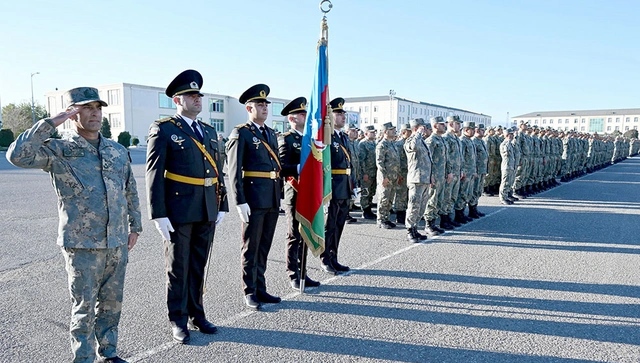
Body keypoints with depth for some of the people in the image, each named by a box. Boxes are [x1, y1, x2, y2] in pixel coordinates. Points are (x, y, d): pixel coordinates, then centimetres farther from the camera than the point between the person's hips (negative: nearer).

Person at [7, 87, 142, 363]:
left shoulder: (118, 151, 8)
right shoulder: (59, 151, -6)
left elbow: (130, 191, 16)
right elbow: (18, 155, -24)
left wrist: (134, 226, 15)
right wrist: (52, 122, -20)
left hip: (117, 243, 5)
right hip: (82, 245, -4)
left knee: (112, 303, 16)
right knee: (84, 308, 7)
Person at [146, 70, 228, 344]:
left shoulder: (209, 132, 13)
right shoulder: (163, 129, -5)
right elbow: (154, 175, -9)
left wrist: (222, 206, 11)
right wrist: (159, 215, -14)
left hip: (207, 212, 5)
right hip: (178, 212, -5)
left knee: (199, 267, 15)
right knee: (178, 268, 8)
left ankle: (197, 315, 30)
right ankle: (178, 321, 24)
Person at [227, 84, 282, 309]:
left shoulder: (271, 133, 16)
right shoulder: (241, 134, -6)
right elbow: (234, 170, -12)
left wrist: (279, 195, 14)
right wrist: (240, 202, -17)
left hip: (272, 199, 7)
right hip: (253, 199, -7)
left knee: (264, 246, 14)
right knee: (251, 247, 4)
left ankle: (260, 289, 26)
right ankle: (250, 292, 16)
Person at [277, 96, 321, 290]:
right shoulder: (285, 140, -7)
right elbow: (282, 168, -17)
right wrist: (300, 167, -28)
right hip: (295, 195, -7)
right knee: (294, 236, 2)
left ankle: (302, 273, 24)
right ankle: (294, 276, 13)